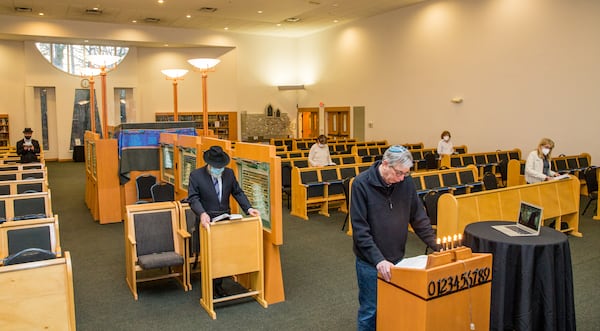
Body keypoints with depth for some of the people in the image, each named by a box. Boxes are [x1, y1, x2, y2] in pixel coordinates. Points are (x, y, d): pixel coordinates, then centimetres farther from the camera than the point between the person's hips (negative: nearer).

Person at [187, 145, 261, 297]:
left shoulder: (229, 173, 1)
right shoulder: (196, 175, -9)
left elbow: (238, 193, 6)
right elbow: (193, 198, -15)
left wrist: (248, 208, -8)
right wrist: (202, 214, -32)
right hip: (207, 221, -3)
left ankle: (218, 285, 27)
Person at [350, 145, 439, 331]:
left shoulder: (406, 182, -5)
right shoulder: (361, 183, -17)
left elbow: (419, 218, 5)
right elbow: (360, 229, -20)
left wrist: (438, 246, -1)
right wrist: (378, 259, -26)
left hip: (397, 258, 4)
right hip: (370, 262, -4)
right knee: (370, 311, 8)